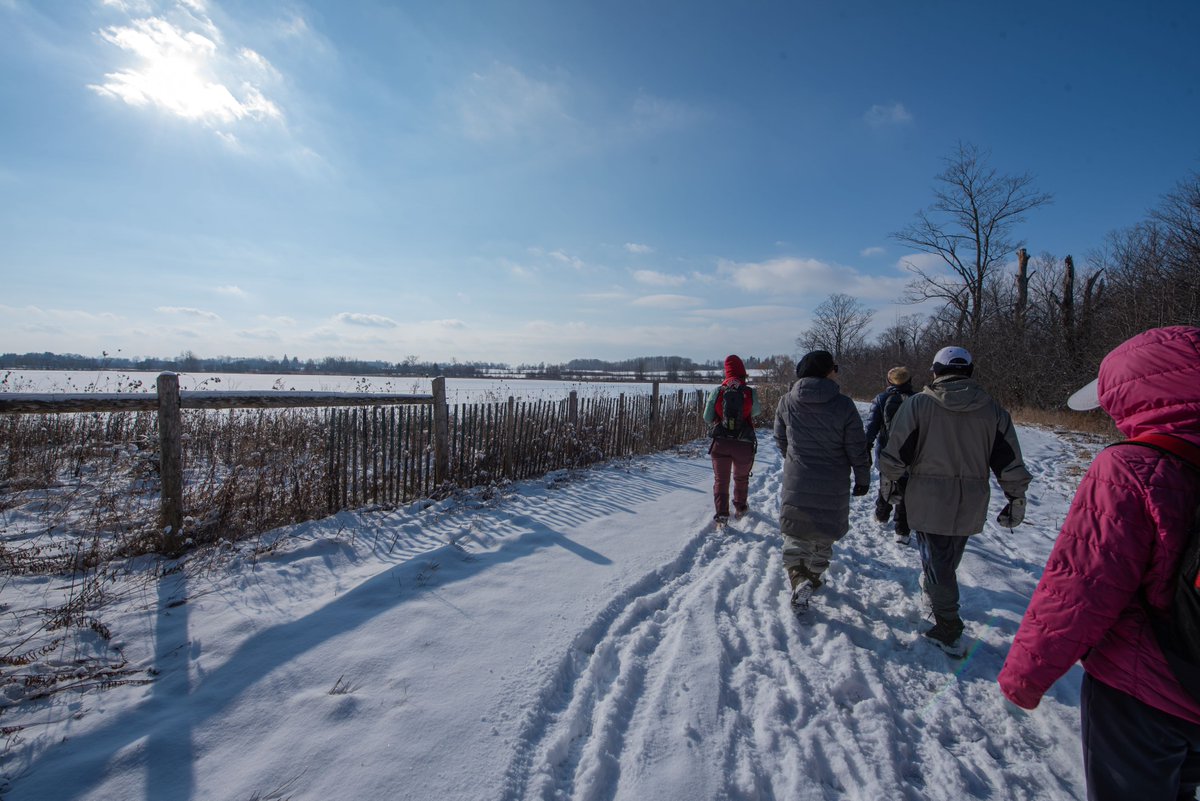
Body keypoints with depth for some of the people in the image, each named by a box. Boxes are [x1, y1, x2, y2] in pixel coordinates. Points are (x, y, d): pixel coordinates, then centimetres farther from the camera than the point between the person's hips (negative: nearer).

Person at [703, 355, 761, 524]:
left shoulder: (717, 391, -6)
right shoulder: (751, 393, -9)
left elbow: (707, 418, -1)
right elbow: (756, 412, 8)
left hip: (720, 442, 0)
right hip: (744, 444, 0)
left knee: (720, 479, 12)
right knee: (741, 478, 23)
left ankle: (721, 513, 5)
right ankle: (741, 507, 39)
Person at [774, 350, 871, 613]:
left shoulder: (787, 402, -6)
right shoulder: (843, 405, -14)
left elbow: (780, 439, 7)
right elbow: (857, 449, -7)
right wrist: (863, 479, 8)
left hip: (796, 482, 1)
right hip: (833, 486, -1)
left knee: (795, 533, 12)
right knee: (824, 533, 20)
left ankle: (799, 578, -7)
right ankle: (813, 576, 33)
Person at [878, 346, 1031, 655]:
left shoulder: (918, 404, -9)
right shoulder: (993, 410, 1)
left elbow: (895, 454, -9)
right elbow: (1010, 463, 3)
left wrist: (891, 484, 6)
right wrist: (1016, 501, 13)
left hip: (928, 500, -4)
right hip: (970, 505, 4)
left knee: (937, 562, 5)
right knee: (949, 560, 23)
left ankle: (947, 630, 7)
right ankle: (932, 588, 45)